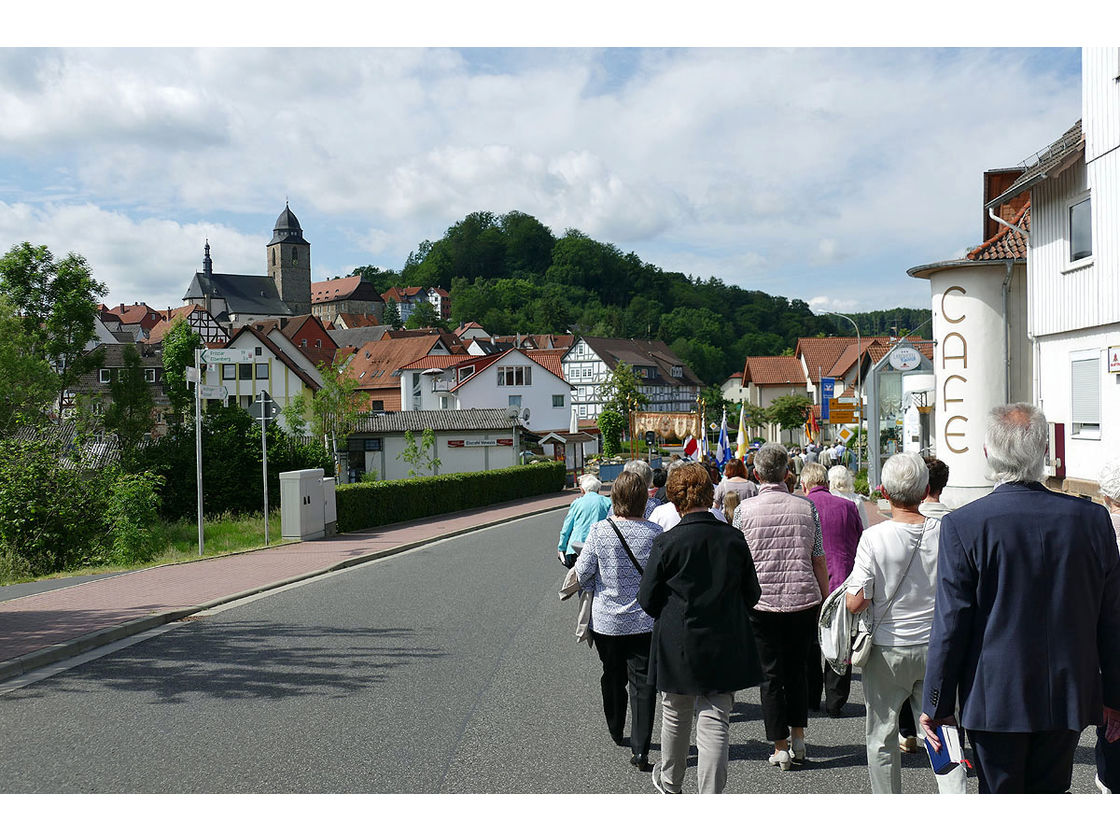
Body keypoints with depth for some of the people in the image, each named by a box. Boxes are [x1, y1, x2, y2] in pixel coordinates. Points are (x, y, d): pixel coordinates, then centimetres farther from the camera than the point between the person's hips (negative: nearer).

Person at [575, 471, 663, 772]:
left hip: (607, 620, 1)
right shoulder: (654, 533, -11)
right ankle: (640, 750, -5)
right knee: (643, 683, 2)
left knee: (613, 678, 20)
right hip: (645, 620, -1)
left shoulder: (600, 530, -12)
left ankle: (616, 733, 38)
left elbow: (582, 572, -6)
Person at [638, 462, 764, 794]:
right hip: (725, 648, 1)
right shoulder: (734, 538, -5)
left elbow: (647, 599, -7)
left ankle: (670, 783, 39)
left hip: (678, 646, -1)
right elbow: (752, 594, 4)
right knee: (716, 722, 4)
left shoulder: (666, 543, -14)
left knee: (675, 717, 18)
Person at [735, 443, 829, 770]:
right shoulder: (806, 507, 1)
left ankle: (780, 747, 10)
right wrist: (826, 601, 13)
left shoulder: (745, 509, -4)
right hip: (804, 599, 2)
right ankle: (798, 736, 21)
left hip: (762, 601, -2)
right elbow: (819, 560, 4)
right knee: (797, 669, 18)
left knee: (771, 674, 6)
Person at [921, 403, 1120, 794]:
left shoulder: (962, 525, -15)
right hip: (1070, 699, 3)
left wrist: (936, 705, -1)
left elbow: (950, 626, -11)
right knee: (1048, 793, 15)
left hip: (996, 700, -3)